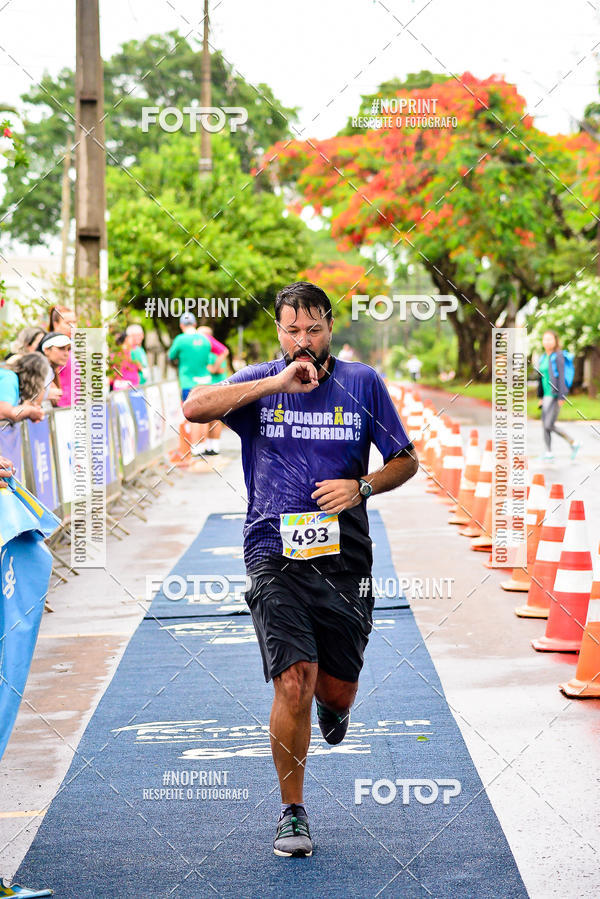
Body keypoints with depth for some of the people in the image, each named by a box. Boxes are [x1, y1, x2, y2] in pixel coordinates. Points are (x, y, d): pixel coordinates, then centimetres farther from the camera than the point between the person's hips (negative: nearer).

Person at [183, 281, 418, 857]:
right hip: (275, 558, -2)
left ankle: (332, 703, 49)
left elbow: (406, 460, 11)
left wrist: (360, 487, -9)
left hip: (344, 559, 2)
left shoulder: (362, 383, 5)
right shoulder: (260, 383, 3)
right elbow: (195, 408, -16)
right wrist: (278, 383, -19)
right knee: (293, 685, -13)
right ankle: (292, 811, 5)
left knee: (337, 688, 8)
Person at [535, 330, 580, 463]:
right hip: (547, 395, 8)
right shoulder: (543, 357, 14)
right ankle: (549, 453, 10)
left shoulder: (558, 356, -10)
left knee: (549, 425, -10)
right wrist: (540, 397, 19)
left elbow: (561, 377, -15)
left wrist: (561, 397, -19)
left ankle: (573, 444, 4)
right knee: (545, 424, 4)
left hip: (555, 395, -8)